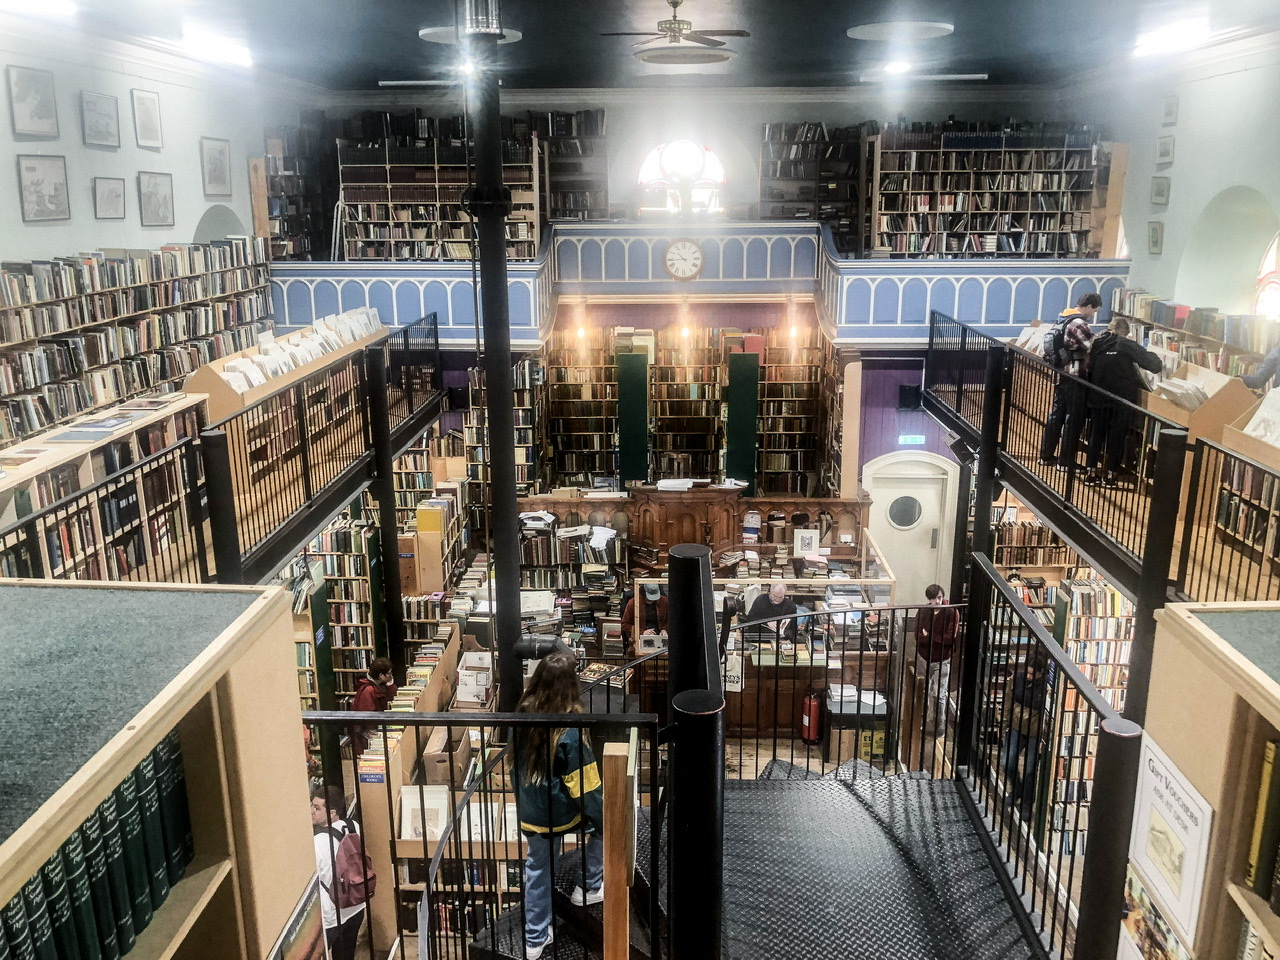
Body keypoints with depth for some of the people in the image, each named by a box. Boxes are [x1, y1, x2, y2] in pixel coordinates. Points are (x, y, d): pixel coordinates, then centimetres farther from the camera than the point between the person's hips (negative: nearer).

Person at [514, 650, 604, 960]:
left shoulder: (523, 713, -7)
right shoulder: (569, 728, -26)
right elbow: (584, 785, -20)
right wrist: (601, 818, -6)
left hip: (530, 810, 6)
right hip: (560, 811, -6)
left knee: (538, 868, 22)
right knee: (605, 823, 22)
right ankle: (590, 887, 31)